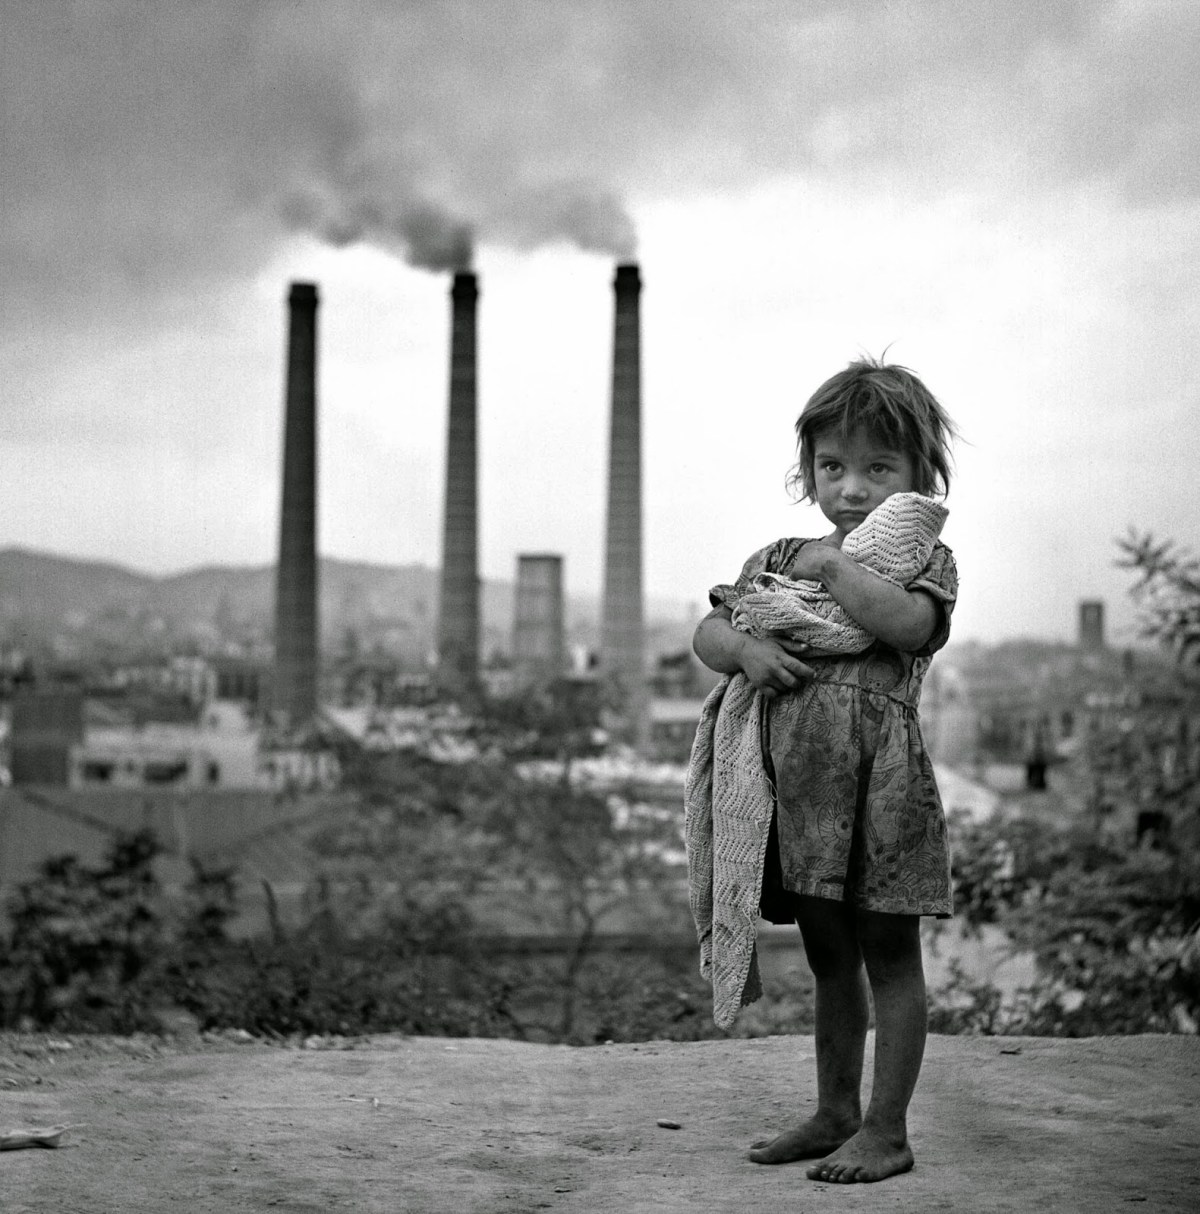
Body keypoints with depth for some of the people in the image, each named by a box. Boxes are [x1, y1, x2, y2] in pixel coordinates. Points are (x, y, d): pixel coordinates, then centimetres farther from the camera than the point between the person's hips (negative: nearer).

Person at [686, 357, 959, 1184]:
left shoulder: (926, 560, -1)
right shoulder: (780, 558, 14)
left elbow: (905, 622, -23)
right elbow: (708, 632, 10)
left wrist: (833, 565, -15)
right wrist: (745, 647, -11)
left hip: (878, 774, -5)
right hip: (792, 780, 6)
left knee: (888, 952, 2)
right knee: (829, 956, 16)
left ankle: (887, 1130, 10)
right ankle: (836, 1112, 28)